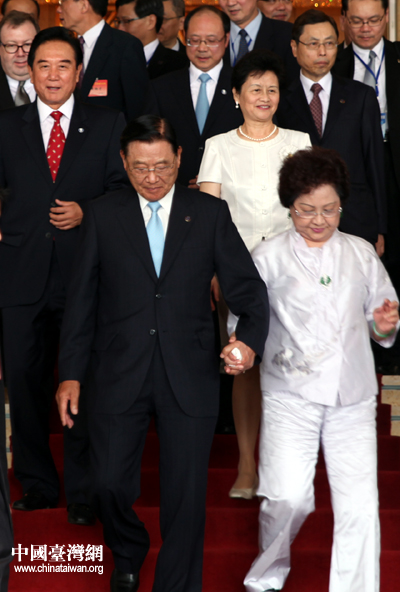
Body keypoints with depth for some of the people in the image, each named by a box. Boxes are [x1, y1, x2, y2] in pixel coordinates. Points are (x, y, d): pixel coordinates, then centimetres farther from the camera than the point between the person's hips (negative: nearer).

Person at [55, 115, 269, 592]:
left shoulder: (210, 214, 3)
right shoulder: (102, 216, 4)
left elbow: (247, 287, 1)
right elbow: (81, 299, 6)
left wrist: (249, 338, -18)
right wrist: (71, 373, 3)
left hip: (189, 378, 0)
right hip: (118, 375, 1)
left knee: (186, 494, 3)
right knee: (110, 485, 3)